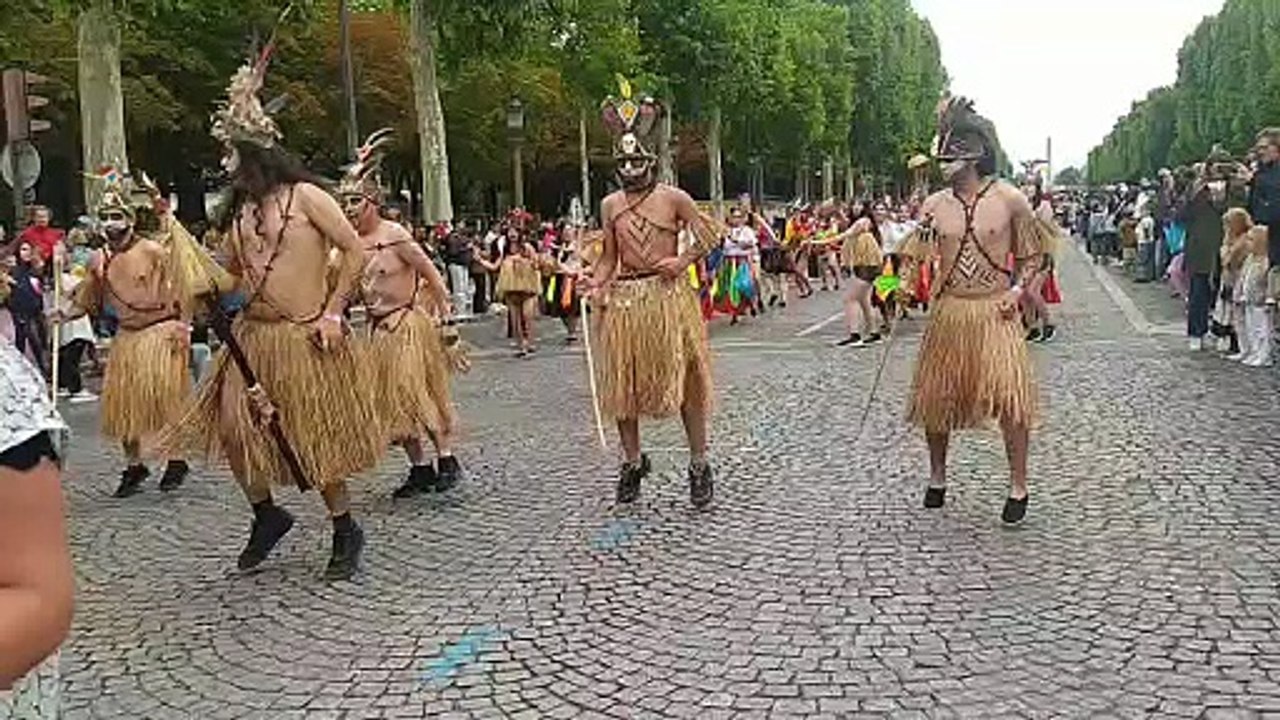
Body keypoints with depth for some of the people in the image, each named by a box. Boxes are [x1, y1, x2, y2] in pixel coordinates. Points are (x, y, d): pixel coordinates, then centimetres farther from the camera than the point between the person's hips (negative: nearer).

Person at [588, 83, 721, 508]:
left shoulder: (673, 198, 0)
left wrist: (683, 261, -13)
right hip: (624, 298, 4)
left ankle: (699, 465, 9)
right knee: (622, 382, 7)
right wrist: (597, 285, -2)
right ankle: (632, 461, 24)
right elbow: (609, 256, 14)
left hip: (668, 295, -3)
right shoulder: (610, 205, 9)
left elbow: (708, 237, 1)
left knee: (684, 379, -2)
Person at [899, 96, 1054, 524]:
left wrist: (1018, 288, -7)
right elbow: (914, 257, 9)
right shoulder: (934, 205, 3)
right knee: (936, 397, 8)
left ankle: (1018, 486, 6)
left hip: (996, 312, -3)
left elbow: (1031, 256, 7)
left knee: (1009, 396, -10)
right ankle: (937, 476, 29)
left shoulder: (1009, 200, -4)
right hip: (948, 312, 3)